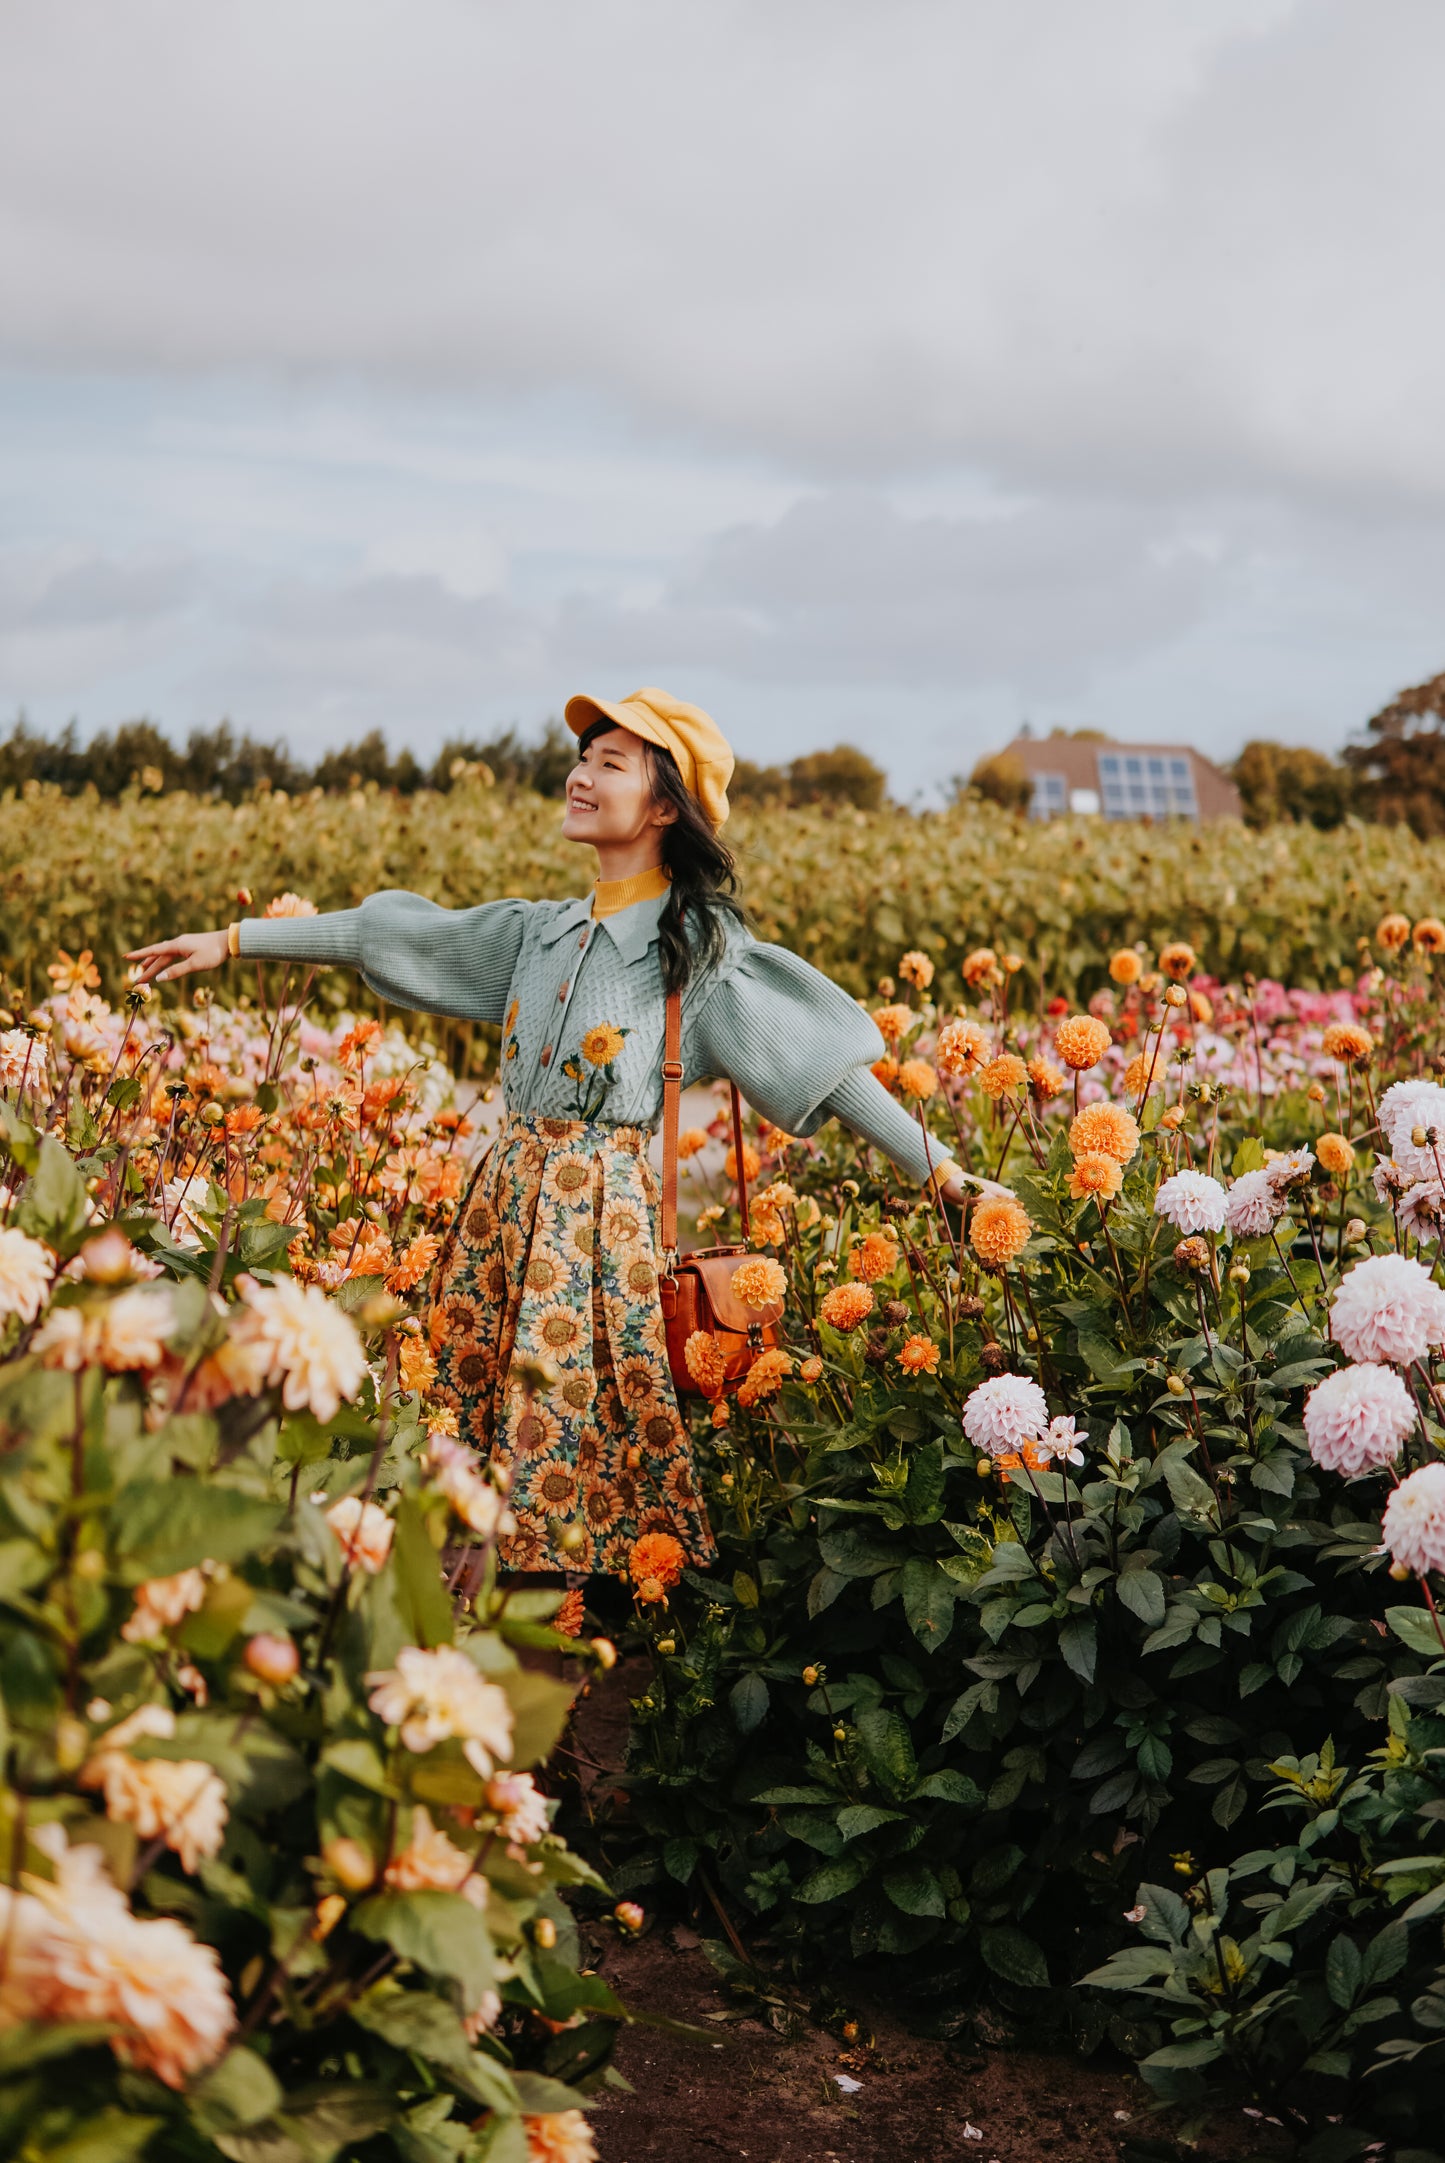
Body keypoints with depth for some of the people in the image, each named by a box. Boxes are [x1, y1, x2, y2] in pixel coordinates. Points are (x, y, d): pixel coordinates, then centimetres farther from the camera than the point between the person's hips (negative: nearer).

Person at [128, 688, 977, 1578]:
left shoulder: (699, 944, -3)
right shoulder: (541, 930, 13)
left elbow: (825, 1060, -7)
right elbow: (397, 933, 17)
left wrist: (945, 1172, -12)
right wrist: (232, 939, 20)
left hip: (603, 1211, -6)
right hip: (506, 1195, 6)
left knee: (583, 1433, -7)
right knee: (489, 1423, 6)